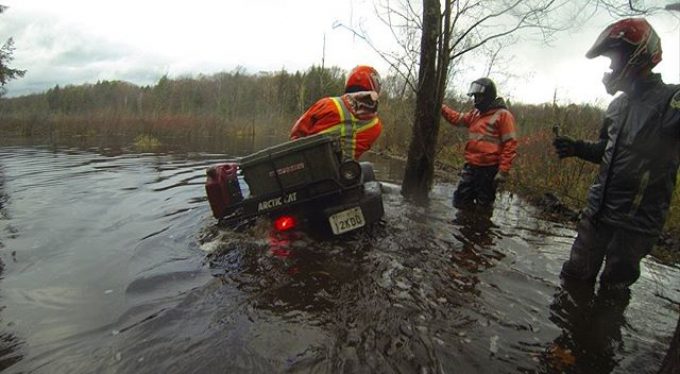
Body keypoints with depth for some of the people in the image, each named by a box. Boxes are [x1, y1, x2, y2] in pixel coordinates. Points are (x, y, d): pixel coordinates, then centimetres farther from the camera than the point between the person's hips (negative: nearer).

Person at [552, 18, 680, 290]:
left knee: (613, 290, 9)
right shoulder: (618, 104, 13)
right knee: (574, 278, 14)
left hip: (636, 222, -6)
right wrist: (577, 148, 4)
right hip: (597, 209, 7)